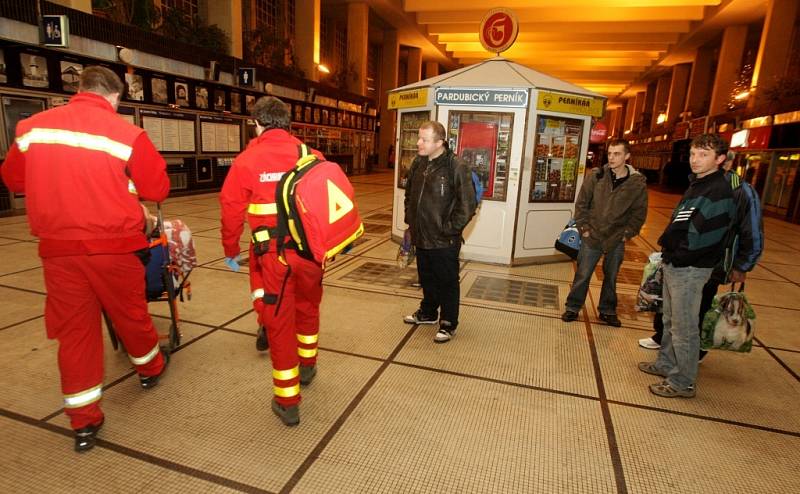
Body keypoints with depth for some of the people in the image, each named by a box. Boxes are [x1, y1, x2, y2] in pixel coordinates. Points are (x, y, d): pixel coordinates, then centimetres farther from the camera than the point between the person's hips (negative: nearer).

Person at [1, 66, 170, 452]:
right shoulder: (126, 134, -11)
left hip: (58, 248, 3)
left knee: (73, 328, 10)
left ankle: (83, 422, 18)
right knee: (130, 314, 17)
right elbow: (157, 189, -7)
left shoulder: (33, 127, 1)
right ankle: (150, 368, 42)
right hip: (113, 247, -3)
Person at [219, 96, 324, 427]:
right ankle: (307, 366, 46)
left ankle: (287, 401, 18)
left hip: (271, 255, -2)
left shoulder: (246, 161, -5)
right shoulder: (312, 156, -1)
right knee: (308, 307, 25)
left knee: (278, 321, 9)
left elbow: (231, 210, -1)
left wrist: (231, 251, 13)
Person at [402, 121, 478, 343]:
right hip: (421, 236, 7)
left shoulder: (456, 167, -17)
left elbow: (468, 204, -17)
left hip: (444, 241, -6)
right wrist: (410, 219, 12)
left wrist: (450, 229, -15)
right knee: (426, 279, 23)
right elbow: (409, 193, 19)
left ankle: (448, 324, 24)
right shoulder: (418, 163, 5)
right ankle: (428, 312, 43)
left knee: (447, 283, 8)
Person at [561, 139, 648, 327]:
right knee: (582, 276, 7)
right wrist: (584, 228, -5)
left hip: (617, 241, 1)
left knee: (611, 278, 15)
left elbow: (639, 212, 2)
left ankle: (607, 311, 33)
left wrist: (627, 234, -4)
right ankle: (573, 308, 23)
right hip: (592, 237, -1)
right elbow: (581, 203, -1)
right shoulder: (596, 176, -7)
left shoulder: (638, 183, -6)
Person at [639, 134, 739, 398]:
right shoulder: (697, 184, 12)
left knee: (684, 327, 1)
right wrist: (669, 249, 7)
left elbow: (705, 236, -24)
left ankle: (683, 383, 15)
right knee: (670, 321, 21)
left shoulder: (720, 191, -18)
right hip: (675, 264, 10)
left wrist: (677, 253, -11)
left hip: (690, 269, -9)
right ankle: (666, 364, 37)